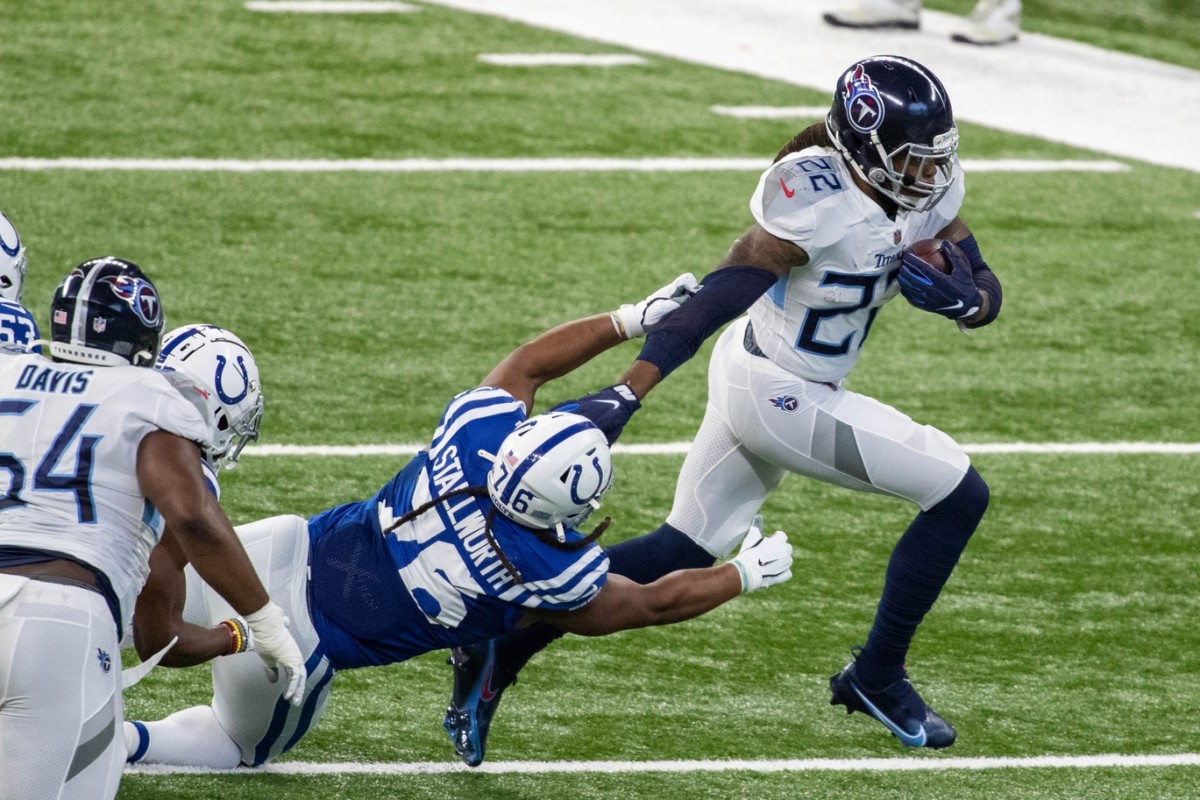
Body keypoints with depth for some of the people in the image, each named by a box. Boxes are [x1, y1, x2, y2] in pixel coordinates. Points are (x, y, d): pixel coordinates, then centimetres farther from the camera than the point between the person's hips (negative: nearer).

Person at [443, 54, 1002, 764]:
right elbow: (718, 297, -30)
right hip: (781, 397, -9)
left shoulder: (930, 188, -4)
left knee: (684, 551, 15)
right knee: (960, 495, -3)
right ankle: (877, 676, 12)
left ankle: (501, 648, 15)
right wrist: (627, 394, -34)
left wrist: (955, 294, -23)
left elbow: (987, 297, 2)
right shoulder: (817, 197, -29)